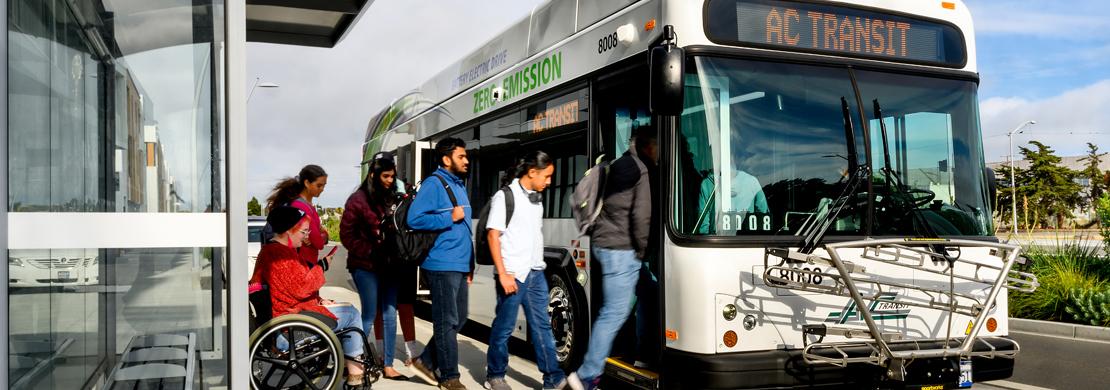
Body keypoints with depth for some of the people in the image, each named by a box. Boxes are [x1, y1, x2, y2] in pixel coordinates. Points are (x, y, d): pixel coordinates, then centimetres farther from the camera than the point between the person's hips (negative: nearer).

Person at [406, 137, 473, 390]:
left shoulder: (460, 185, 18)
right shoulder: (433, 184, -9)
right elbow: (414, 219, -18)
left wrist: (469, 264, 19)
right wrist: (450, 218, -17)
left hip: (460, 265, 9)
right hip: (442, 265, -9)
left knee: (459, 320, 13)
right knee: (447, 321, -2)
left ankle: (426, 361, 24)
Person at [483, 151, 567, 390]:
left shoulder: (536, 198, 14)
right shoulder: (505, 196, -8)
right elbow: (493, 235, -12)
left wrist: (538, 264, 13)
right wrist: (503, 274, -16)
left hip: (535, 272, 7)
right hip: (513, 274, -7)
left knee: (542, 325, 5)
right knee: (504, 327, 3)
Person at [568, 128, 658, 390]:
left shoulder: (617, 167, 14)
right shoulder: (641, 173, -12)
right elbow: (641, 218, -17)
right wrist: (642, 249, -2)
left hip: (603, 243, 9)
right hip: (621, 250, -9)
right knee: (615, 313, -7)